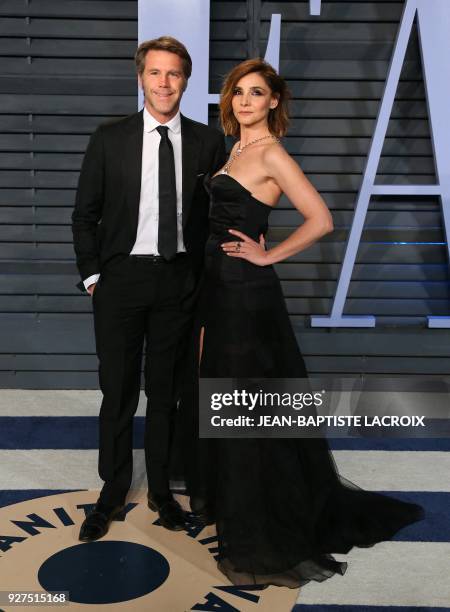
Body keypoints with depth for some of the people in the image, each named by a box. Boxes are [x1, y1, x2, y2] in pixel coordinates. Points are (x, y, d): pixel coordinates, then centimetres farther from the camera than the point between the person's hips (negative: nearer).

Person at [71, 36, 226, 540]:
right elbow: (84, 213, 4)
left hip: (179, 281, 1)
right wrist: (92, 276, -2)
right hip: (121, 277, -1)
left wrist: (205, 274, 1)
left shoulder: (208, 141, 3)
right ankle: (112, 493, 24)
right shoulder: (109, 139, 1)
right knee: (118, 391, 7)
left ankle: (160, 489, 28)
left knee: (166, 391, 12)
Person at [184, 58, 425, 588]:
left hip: (246, 291, -9)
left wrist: (268, 256, -13)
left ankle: (268, 538, 15)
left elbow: (320, 220, -21)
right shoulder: (238, 149, 14)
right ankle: (224, 501, 38)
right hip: (218, 287, 9)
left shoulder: (271, 153, -12)